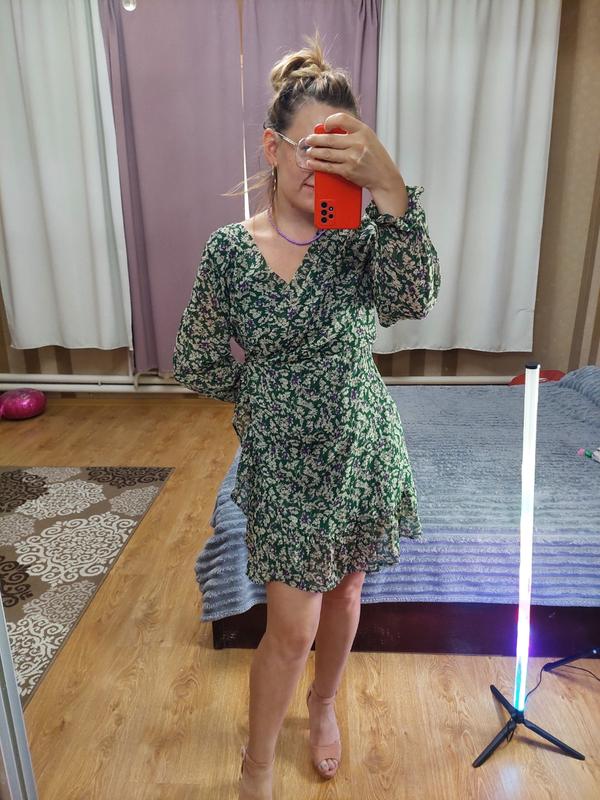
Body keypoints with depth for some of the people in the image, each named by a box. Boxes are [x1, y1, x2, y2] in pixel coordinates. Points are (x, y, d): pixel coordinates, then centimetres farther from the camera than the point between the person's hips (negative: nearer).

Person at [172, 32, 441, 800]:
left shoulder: (359, 233, -8)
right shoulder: (229, 247, -8)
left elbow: (412, 298, -30)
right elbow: (195, 363, -1)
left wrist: (387, 180, -39)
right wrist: (269, 395, 4)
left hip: (363, 452, 2)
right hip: (283, 461, -1)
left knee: (343, 596, 20)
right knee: (292, 627, 6)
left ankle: (323, 704, 52)